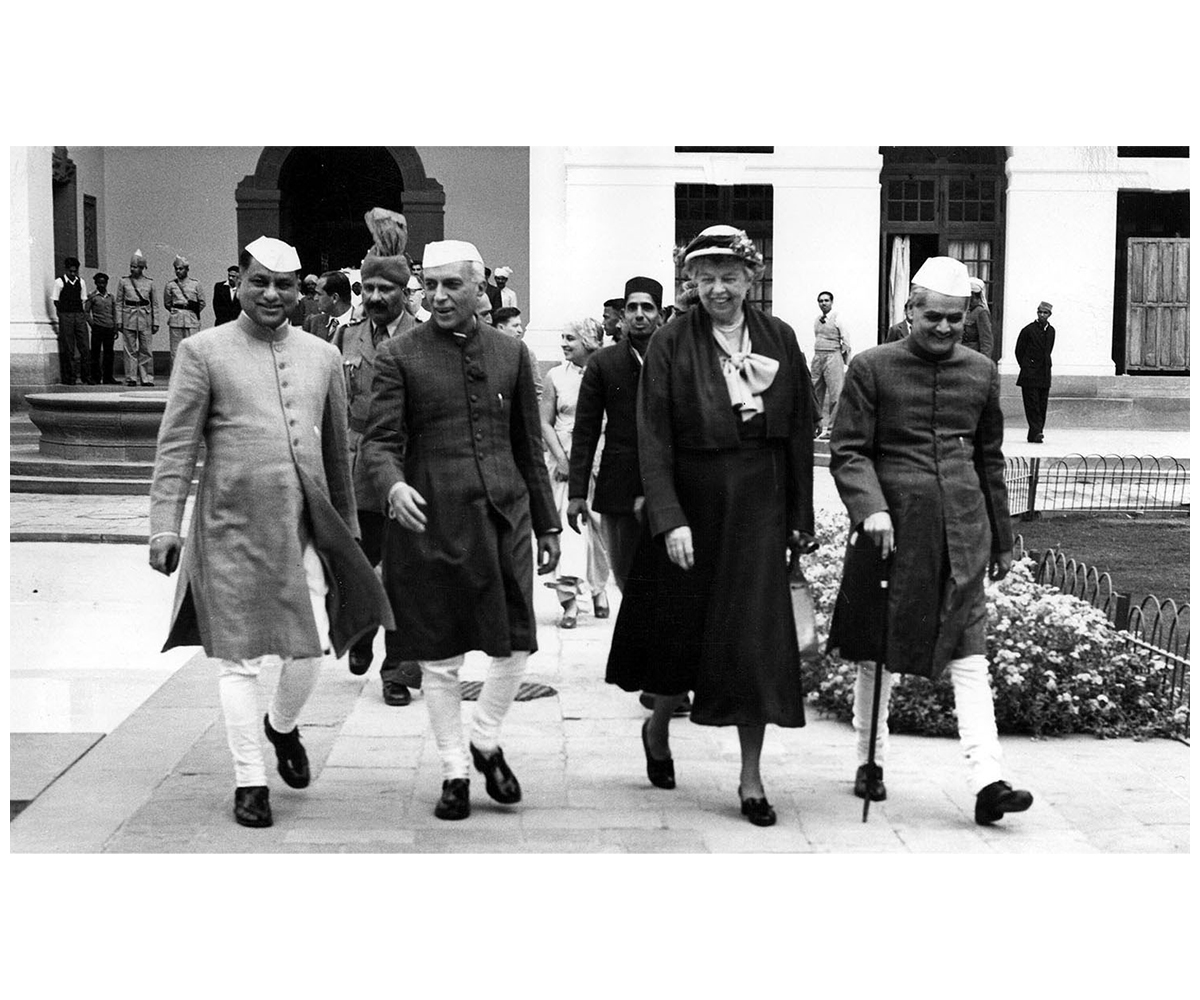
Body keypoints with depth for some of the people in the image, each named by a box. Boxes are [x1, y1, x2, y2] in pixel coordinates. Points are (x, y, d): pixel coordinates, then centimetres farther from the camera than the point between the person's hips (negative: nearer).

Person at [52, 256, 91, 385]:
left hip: (79, 316, 4)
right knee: (68, 349, -2)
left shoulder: (81, 282, 11)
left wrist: (83, 314, 5)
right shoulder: (59, 282, 0)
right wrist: (61, 315, -3)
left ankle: (86, 377, 5)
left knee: (85, 347, -1)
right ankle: (68, 378, 3)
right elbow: (55, 301, 1)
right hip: (65, 316, -4)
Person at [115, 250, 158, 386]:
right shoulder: (123, 281, 5)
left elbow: (154, 304, 10)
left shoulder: (149, 283, 7)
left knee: (145, 349, 0)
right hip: (129, 318, -1)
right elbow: (119, 302, 6)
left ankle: (147, 378, 6)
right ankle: (131, 378, 4)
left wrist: (155, 322, 6)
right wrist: (119, 321, -1)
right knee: (130, 350, 0)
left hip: (145, 318, 1)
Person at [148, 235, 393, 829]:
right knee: (239, 658, 3)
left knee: (311, 650, 2)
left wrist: (347, 527, 21)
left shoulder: (323, 357, 12)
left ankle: (282, 726, 34)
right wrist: (164, 526, -10)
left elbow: (336, 451, 18)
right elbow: (175, 446, -2)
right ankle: (249, 780, 17)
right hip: (231, 531, -3)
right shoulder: (203, 352, 0)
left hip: (304, 529, 3)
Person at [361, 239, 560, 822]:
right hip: (430, 521, -2)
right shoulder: (399, 357, 1)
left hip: (503, 518, 3)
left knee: (515, 646, 2)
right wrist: (393, 485, -26)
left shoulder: (510, 354, 11)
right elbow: (379, 441, -5)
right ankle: (454, 773, 22)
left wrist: (547, 523, 15)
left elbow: (529, 446, 16)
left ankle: (486, 742, 29)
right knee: (439, 658, 5)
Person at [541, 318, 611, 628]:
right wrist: (561, 458, -7)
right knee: (567, 523, -10)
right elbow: (545, 422, 4)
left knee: (599, 523, 5)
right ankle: (569, 600, -13)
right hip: (564, 457, 0)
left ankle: (598, 587, 29)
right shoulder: (556, 376, 4)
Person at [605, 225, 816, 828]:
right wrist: (669, 520, -17)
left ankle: (751, 778, 10)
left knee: (755, 637, 0)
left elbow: (800, 432, 5)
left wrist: (800, 518, 3)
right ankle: (658, 727, 41)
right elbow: (653, 439, -9)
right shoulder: (670, 343, -5)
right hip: (692, 502, -1)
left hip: (759, 506, 1)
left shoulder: (780, 338, 3)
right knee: (682, 627, 11)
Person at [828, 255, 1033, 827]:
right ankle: (869, 762, 27)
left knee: (969, 657, -4)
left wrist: (1001, 541, 18)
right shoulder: (871, 369, -1)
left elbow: (989, 460, 17)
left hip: (962, 532, 2)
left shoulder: (981, 373, 10)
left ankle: (988, 783, -8)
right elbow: (848, 453, -4)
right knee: (880, 652, 9)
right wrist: (870, 508, -20)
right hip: (895, 529, -2)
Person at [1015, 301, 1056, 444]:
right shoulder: (1028, 330, -4)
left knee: (1042, 406, 3)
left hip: (1044, 375, 5)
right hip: (1030, 375, -5)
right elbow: (1019, 351, 1)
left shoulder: (1051, 331, 11)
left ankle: (1034, 434, 8)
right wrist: (1026, 367, 3)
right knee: (1032, 405, -10)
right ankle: (1036, 433, -15)